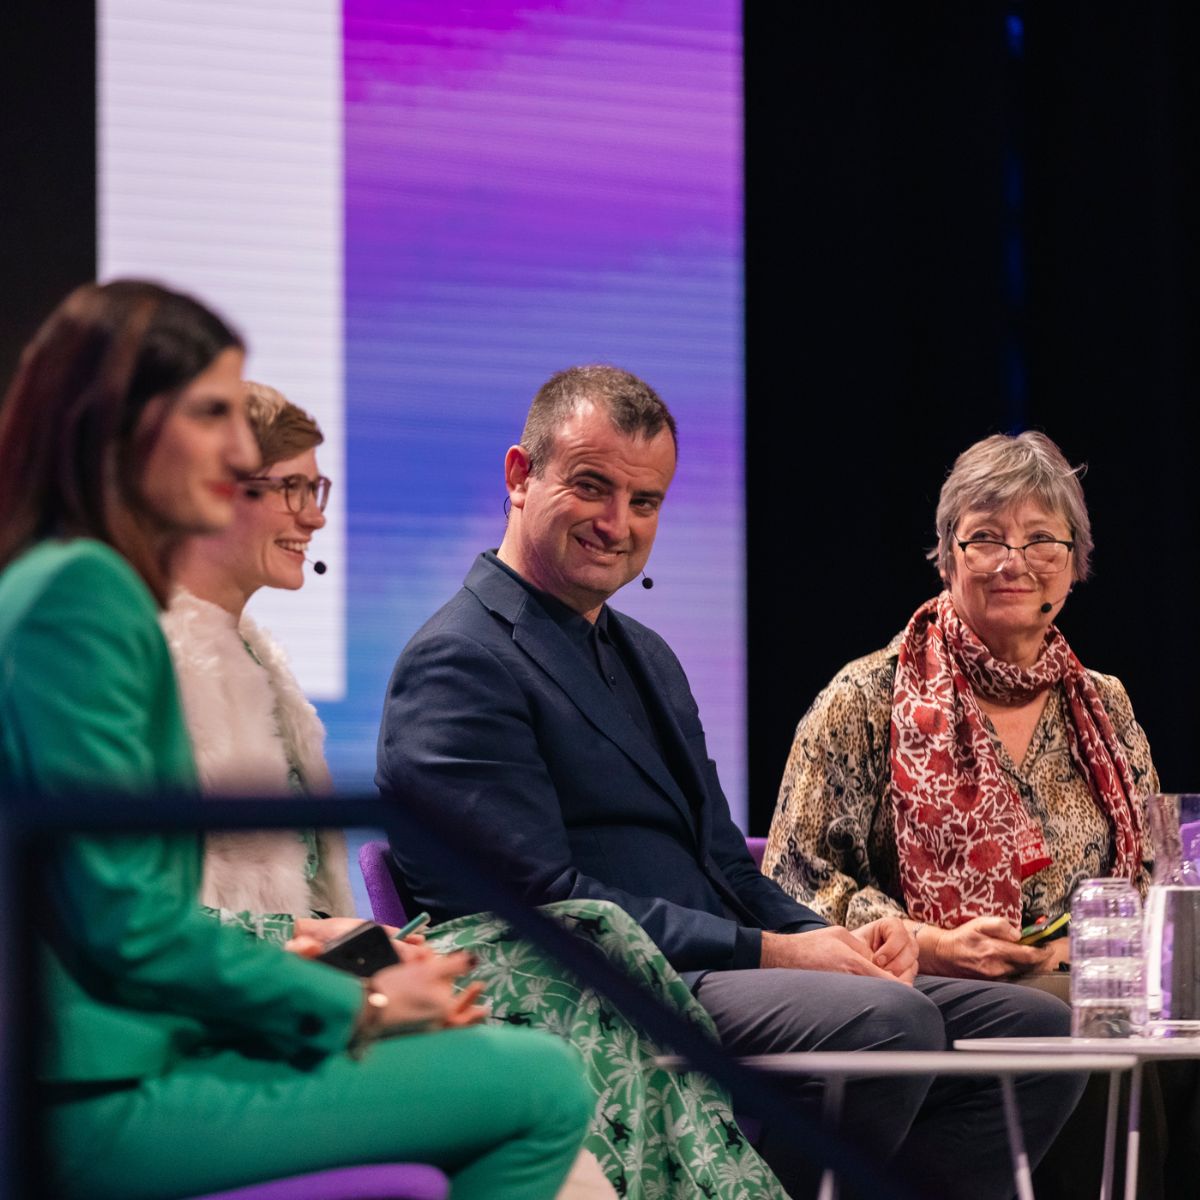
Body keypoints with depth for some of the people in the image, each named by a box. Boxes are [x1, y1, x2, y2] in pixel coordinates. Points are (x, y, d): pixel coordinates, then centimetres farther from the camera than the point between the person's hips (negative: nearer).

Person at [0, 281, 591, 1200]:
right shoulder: (84, 594, -13)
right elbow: (125, 924, -19)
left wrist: (292, 966, 9)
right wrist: (357, 1007, -7)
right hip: (104, 1096, -11)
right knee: (544, 1090, -10)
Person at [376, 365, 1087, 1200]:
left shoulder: (648, 658, 25)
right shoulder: (460, 666, -6)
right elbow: (541, 904, -15)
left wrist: (835, 938, 2)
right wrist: (768, 953, -17)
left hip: (707, 981, 9)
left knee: (1035, 1026, -5)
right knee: (886, 1021, -32)